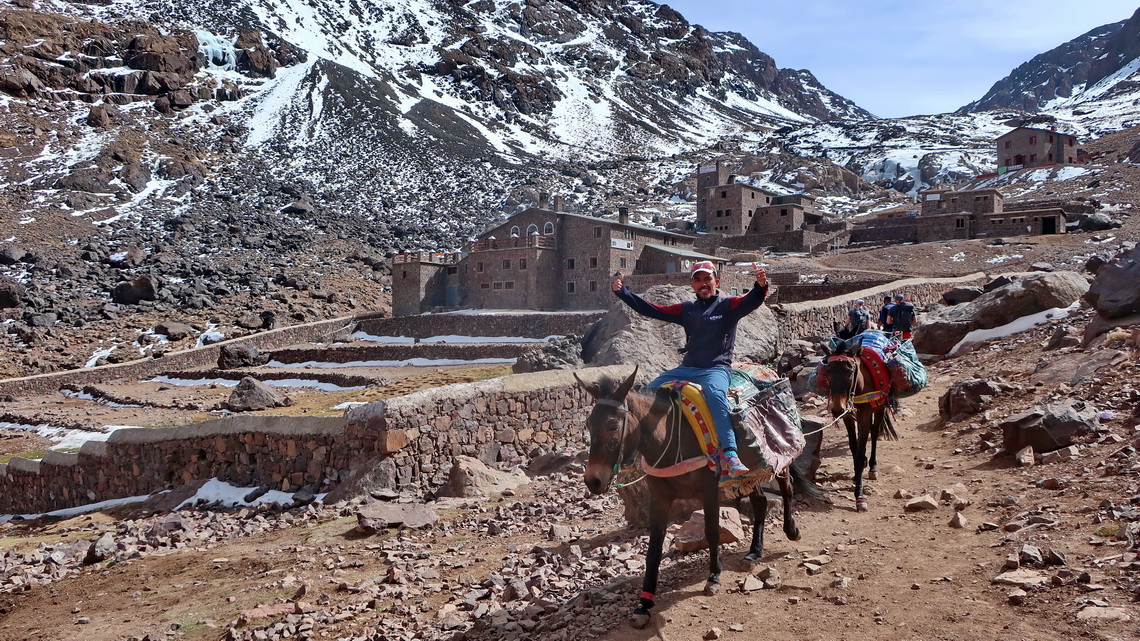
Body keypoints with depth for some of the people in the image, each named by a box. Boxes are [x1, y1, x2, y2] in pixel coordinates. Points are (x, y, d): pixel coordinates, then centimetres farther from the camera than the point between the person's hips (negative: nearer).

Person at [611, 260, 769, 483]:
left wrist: (761, 286, -38)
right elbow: (652, 310, 13)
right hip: (687, 368, 6)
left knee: (715, 394, -37)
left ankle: (730, 458, -45)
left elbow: (751, 301, -15)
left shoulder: (728, 305, 4)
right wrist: (622, 292, 4)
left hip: (717, 369, -5)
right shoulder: (687, 309, 16)